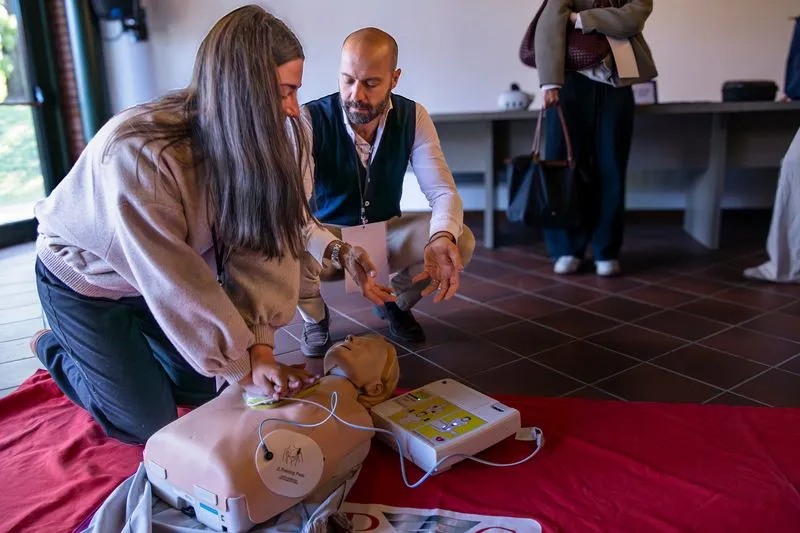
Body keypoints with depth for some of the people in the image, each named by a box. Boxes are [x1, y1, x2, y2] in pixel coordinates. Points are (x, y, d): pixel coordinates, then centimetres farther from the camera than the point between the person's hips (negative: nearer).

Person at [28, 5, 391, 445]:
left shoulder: (250, 143, -19)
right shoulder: (138, 154, -38)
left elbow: (260, 240, -21)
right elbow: (173, 286, -32)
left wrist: (258, 340, -31)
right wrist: (241, 364, -25)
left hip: (155, 279, 6)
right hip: (86, 278, -5)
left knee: (208, 390, 9)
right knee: (150, 423, 2)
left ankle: (125, 345, 31)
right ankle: (53, 348, 25)